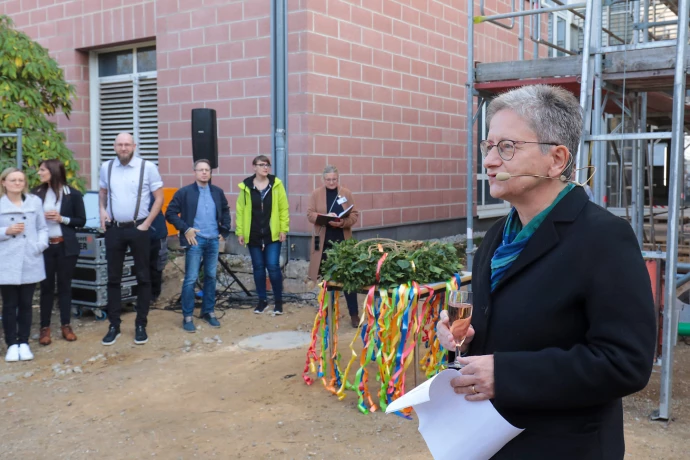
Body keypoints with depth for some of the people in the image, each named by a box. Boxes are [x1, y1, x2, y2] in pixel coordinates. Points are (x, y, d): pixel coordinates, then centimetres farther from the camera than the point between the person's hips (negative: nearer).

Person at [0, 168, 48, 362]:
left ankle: (24, 343, 16)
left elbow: (42, 227, 7)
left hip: (30, 261, 2)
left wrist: (41, 244, -8)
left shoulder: (35, 201, 8)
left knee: (26, 304, 8)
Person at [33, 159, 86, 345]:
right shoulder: (37, 193, 2)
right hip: (44, 246, 1)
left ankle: (66, 325, 17)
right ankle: (45, 327, 12)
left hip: (65, 246, -1)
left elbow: (81, 220, 0)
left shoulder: (73, 195, -3)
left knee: (65, 285, 7)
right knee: (46, 286, 4)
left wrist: (62, 219, -13)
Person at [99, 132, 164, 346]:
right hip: (114, 229, 3)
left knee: (143, 277, 5)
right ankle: (114, 326, 17)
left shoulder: (147, 167, -6)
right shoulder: (106, 167, 4)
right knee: (113, 278, 7)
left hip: (138, 229, -3)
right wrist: (102, 210, 1)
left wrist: (146, 224, -9)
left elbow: (159, 197, -3)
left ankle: (141, 325, 15)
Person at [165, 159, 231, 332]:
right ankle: (187, 317, 5)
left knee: (211, 277, 11)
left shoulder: (217, 192, 7)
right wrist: (185, 229, -11)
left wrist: (224, 229, 11)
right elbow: (170, 213, -4)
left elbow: (225, 210, 21)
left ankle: (208, 312, 23)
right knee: (191, 278, -3)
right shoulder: (184, 192, -4)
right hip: (195, 240, -4)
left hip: (213, 240, 4)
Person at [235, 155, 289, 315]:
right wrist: (240, 232, -2)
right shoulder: (246, 186, 0)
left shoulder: (276, 184, -1)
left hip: (272, 234, -1)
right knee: (258, 267, 9)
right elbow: (240, 210, 2)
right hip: (253, 235, 1)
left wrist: (284, 229, -6)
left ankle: (278, 301, 10)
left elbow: (283, 208, 0)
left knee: (273, 267, -4)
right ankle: (262, 300, 22)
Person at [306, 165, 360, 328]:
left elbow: (354, 215, 1)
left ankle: (354, 314, 1)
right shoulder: (316, 194, 2)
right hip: (323, 241, 0)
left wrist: (343, 222, -19)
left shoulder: (346, 193, 3)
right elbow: (310, 214, -3)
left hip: (342, 240, 0)